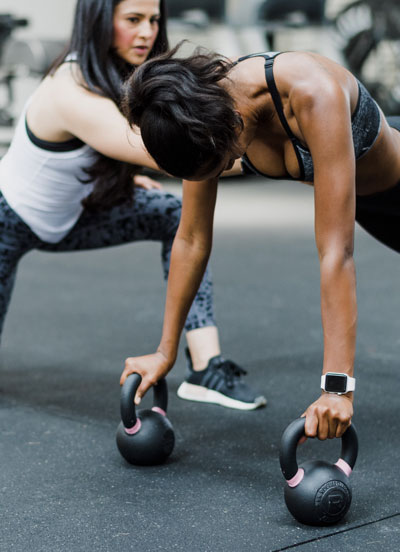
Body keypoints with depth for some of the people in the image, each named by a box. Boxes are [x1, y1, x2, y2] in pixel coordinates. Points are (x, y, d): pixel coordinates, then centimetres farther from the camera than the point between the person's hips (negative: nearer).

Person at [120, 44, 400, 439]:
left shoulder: (314, 93, -45)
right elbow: (192, 240, -15)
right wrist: (165, 352, -10)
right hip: (367, 205, 6)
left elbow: (336, 251, -46)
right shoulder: (207, 103, -25)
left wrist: (337, 386, -47)